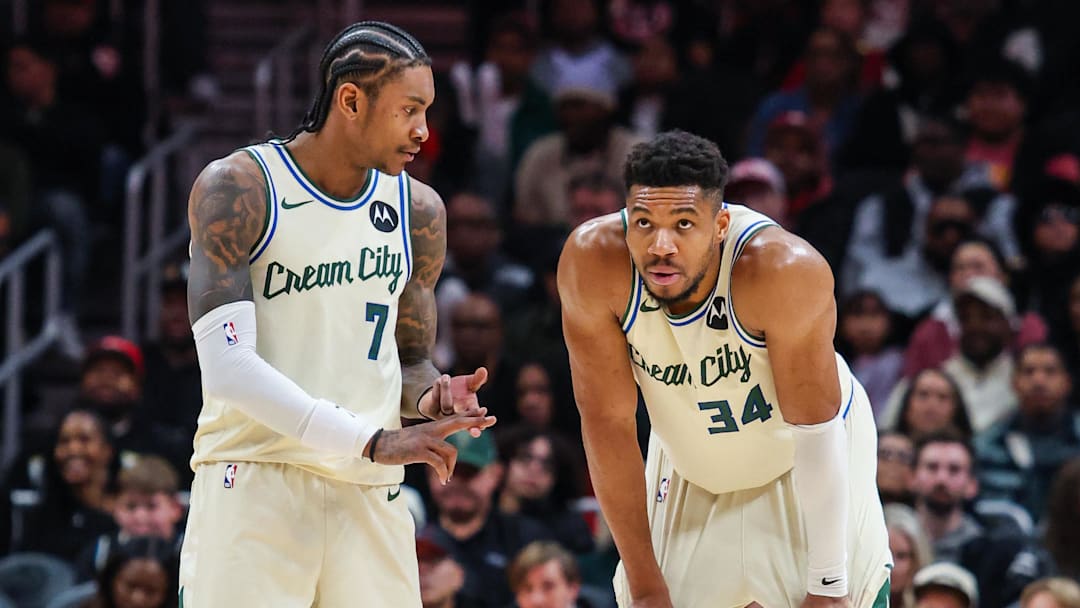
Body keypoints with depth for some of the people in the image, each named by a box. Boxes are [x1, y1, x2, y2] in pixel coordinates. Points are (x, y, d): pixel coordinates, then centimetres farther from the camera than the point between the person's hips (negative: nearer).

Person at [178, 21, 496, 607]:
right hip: (254, 486, -5)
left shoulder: (419, 211, 11)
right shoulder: (237, 189, -7)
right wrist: (373, 441, -21)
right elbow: (227, 367, -16)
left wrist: (429, 396, -3)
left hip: (369, 494, 5)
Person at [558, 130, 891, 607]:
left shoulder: (785, 271, -35)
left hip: (800, 465, -2)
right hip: (690, 476, 2)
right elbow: (608, 422, -19)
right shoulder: (592, 262, -28)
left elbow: (815, 429, -27)